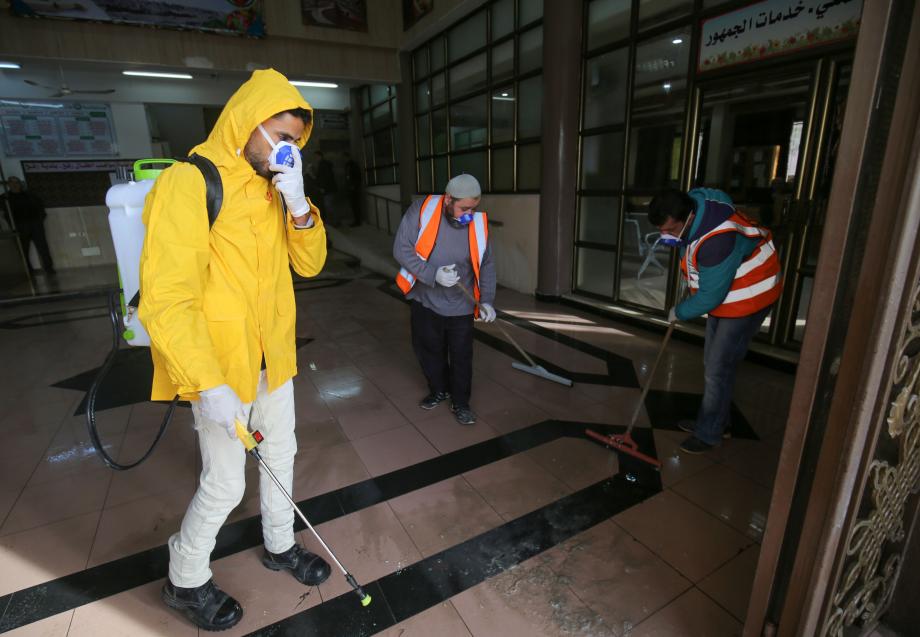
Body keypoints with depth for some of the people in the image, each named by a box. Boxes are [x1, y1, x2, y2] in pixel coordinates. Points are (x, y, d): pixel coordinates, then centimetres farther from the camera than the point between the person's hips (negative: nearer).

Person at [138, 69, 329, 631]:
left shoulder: (274, 188, 5)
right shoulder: (189, 183, -17)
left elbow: (310, 263, 1)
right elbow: (166, 301, -22)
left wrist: (298, 206, -15)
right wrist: (208, 385, -25)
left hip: (274, 358, 7)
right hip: (220, 366, -7)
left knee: (281, 455, 20)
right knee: (225, 486, 6)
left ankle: (280, 546, 45)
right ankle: (187, 581, 36)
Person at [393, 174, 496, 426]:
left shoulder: (479, 223, -11)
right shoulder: (422, 210, -16)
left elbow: (486, 265, -1)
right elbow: (401, 249, -16)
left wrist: (486, 300, -11)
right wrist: (433, 274, -27)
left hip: (461, 306, 0)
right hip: (425, 301, 1)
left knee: (461, 356, 8)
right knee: (428, 350, 18)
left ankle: (460, 402, 29)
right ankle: (439, 390, 42)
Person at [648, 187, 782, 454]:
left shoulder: (717, 240, -37)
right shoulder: (691, 205, -10)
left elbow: (710, 296, -28)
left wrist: (680, 312, -13)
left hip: (749, 296, -9)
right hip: (722, 291, 9)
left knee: (718, 369, -4)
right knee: (712, 362, 17)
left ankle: (708, 433, 13)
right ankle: (715, 421, 33)